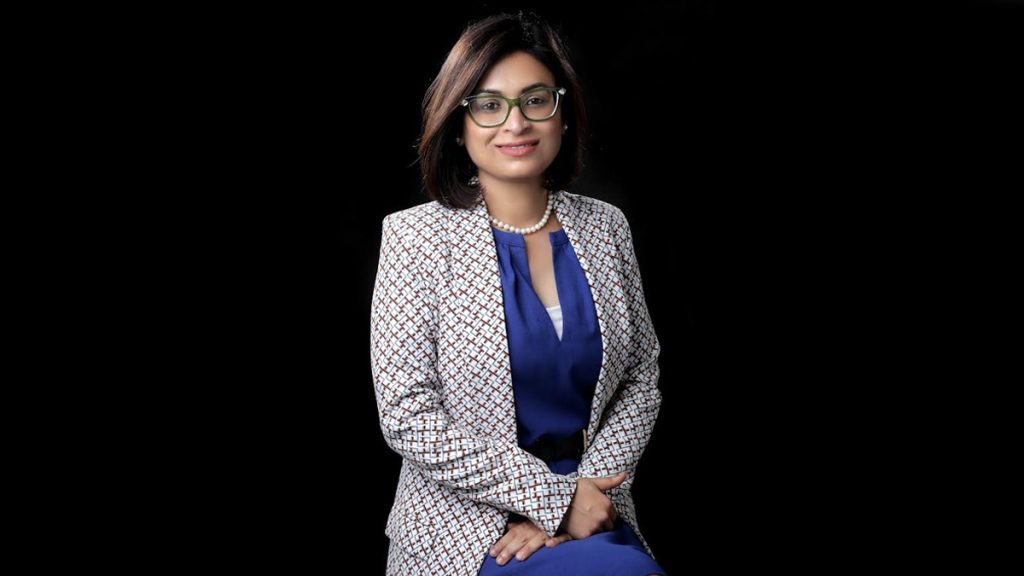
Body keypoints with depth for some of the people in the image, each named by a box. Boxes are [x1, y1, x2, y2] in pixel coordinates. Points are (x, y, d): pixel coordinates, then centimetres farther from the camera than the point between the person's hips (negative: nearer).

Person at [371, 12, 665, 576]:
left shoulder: (605, 226, 7)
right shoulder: (416, 236, -6)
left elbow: (641, 380, 9)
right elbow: (408, 418, -11)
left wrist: (590, 488, -8)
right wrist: (553, 497, -14)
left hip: (591, 511, 4)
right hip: (466, 518, -4)